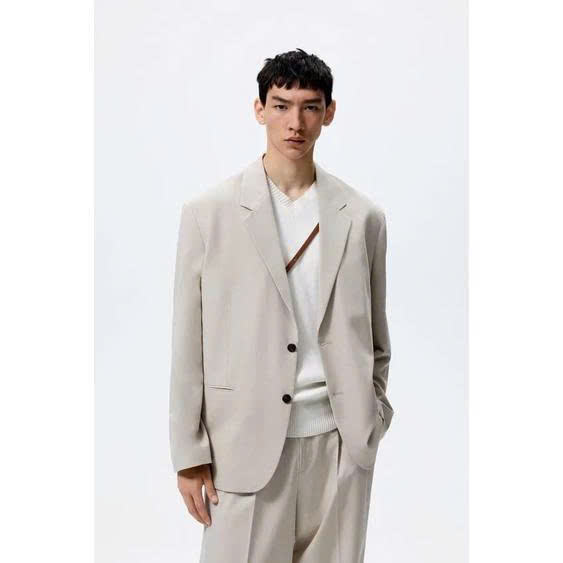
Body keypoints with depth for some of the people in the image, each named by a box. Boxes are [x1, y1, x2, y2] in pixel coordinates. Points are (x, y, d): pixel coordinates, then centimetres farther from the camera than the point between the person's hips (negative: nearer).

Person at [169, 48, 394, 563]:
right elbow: (188, 344, -1)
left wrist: (371, 422, 10)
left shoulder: (363, 216, 5)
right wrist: (189, 453, -2)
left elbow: (374, 337, 13)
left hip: (339, 441, 2)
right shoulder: (208, 213, -1)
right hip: (247, 443, -2)